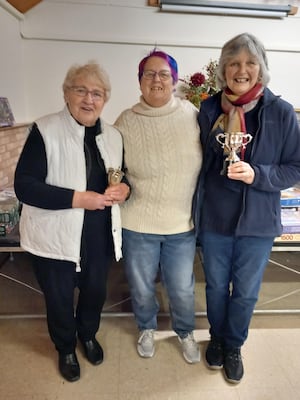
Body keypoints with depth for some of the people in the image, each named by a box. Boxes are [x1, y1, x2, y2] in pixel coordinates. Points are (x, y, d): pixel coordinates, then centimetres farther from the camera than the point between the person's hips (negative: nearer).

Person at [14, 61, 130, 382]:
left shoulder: (113, 136, 3)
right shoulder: (44, 131, -13)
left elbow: (125, 176, 14)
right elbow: (24, 186, -18)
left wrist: (124, 189, -11)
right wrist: (77, 198, -26)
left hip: (100, 236, 5)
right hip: (55, 237, -4)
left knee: (95, 292, 22)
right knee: (59, 299, 16)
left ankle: (88, 335, 54)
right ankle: (66, 349, 47)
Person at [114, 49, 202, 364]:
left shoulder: (192, 115, -6)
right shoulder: (126, 122, -7)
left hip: (183, 223, 1)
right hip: (138, 223, 0)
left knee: (182, 288, 17)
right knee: (141, 287, 19)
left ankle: (185, 332, 49)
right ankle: (146, 328, 51)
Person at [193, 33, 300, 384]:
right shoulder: (208, 110, -4)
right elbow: (197, 161, 5)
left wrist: (257, 174, -23)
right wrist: (195, 209, 1)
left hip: (258, 222, -1)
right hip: (213, 219, 1)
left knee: (246, 291, 17)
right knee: (216, 286, 19)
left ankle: (234, 346, 44)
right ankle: (217, 338, 46)